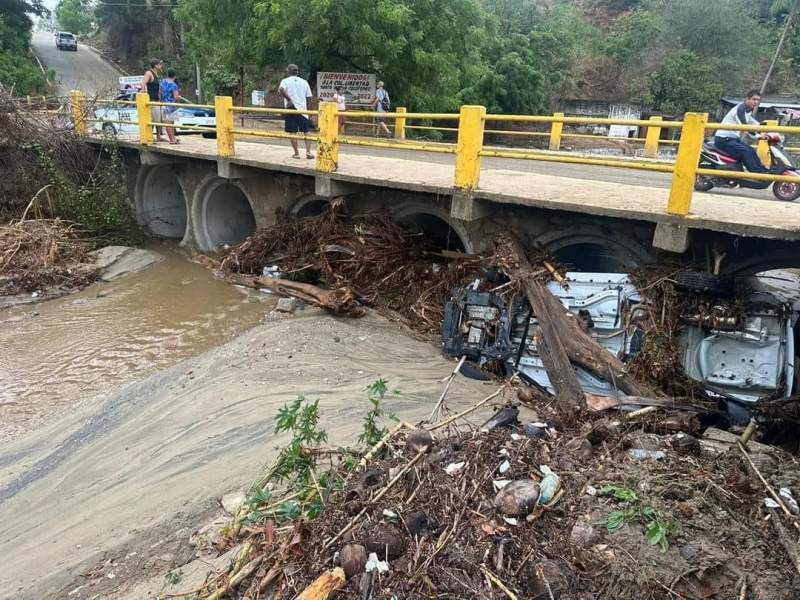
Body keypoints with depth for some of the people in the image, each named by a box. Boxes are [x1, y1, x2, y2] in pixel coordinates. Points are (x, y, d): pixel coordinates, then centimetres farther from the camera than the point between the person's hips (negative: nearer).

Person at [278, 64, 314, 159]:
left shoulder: (285, 81, 2)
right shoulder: (304, 82, 11)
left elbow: (280, 90, -20)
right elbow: (308, 97, 9)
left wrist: (288, 99, -11)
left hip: (291, 109, -2)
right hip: (303, 109, 2)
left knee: (292, 132, 4)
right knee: (306, 132, 8)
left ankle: (296, 153, 3)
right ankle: (308, 152, -3)